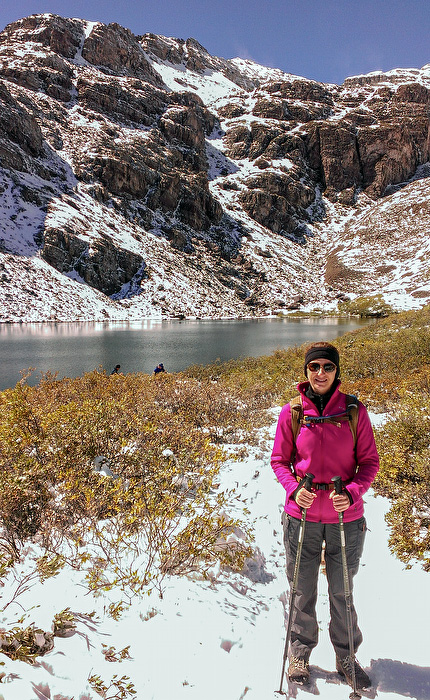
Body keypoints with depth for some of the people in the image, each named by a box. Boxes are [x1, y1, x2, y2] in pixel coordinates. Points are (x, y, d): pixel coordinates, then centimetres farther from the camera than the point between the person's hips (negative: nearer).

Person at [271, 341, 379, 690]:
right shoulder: (291, 412, -6)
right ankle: (300, 651, 39)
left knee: (342, 592, 16)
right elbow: (280, 460, 3)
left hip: (346, 518, 0)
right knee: (302, 591, 15)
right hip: (302, 516, 0)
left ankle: (346, 656, 39)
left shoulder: (354, 410, -7)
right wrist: (294, 488, -15)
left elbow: (369, 461, 0)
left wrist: (352, 492, -16)